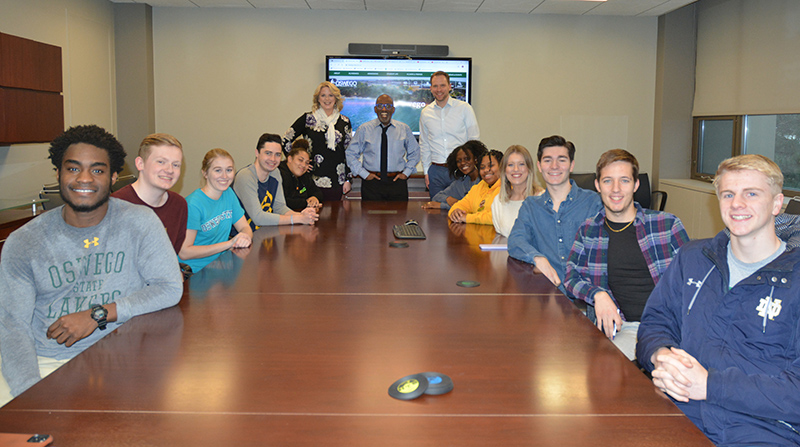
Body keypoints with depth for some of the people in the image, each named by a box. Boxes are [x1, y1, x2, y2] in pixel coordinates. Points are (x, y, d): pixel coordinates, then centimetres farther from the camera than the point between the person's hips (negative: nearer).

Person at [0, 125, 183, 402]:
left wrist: (98, 314, -13)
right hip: (44, 362, 1)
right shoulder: (22, 243, 1)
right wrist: (31, 392, -20)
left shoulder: (139, 222, -1)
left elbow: (171, 289, -6)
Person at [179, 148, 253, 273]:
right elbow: (184, 253, -19)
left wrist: (245, 238, -13)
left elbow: (245, 227, 12)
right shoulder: (194, 204, -17)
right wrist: (229, 244, -21)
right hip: (195, 273, -8)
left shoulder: (228, 194, 6)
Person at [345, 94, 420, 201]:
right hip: (372, 182, -1)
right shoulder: (364, 129, 4)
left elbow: (414, 152, 20)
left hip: (397, 182, 1)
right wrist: (364, 174, -3)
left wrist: (406, 172, 7)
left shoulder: (404, 128, 8)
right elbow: (351, 153, 7)